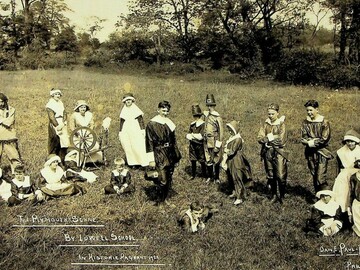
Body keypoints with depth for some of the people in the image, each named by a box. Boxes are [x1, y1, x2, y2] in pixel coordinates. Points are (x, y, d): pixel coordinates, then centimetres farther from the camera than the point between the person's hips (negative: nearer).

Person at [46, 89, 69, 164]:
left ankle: (62, 162, 9)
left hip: (62, 125, 6)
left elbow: (64, 114, 7)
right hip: (54, 126, -6)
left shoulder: (61, 103, 15)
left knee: (63, 143, 3)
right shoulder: (50, 104, -4)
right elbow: (52, 117, -12)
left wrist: (62, 124, -9)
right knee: (54, 143, -6)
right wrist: (57, 126, -16)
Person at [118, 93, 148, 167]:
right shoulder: (123, 111, 14)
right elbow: (121, 122, 17)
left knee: (138, 147, -10)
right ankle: (133, 163, 1)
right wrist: (120, 133, 15)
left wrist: (143, 130, -4)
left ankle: (144, 162, -10)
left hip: (136, 132, -3)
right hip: (126, 132, 3)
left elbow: (141, 120, 3)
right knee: (128, 148, -3)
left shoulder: (136, 110, 6)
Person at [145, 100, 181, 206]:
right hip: (159, 154, -6)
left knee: (169, 178, 12)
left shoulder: (170, 123, 9)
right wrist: (151, 159, -13)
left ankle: (165, 198, 26)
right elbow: (149, 142, -11)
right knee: (162, 180, -11)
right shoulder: (152, 124, -9)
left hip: (170, 154, 6)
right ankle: (160, 200, 8)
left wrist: (176, 155, 18)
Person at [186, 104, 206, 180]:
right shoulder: (192, 124, 9)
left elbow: (201, 136, -17)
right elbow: (188, 135, 7)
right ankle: (193, 175, 21)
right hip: (192, 145, 6)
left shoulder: (203, 124, -11)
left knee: (202, 161, 4)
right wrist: (196, 136, -12)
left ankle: (204, 175, 16)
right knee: (193, 160, 10)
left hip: (200, 145, -6)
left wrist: (192, 135, -5)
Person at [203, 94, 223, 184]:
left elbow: (221, 132, -12)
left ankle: (217, 178, 16)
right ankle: (210, 176, 24)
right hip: (207, 142, 5)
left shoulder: (217, 117, -12)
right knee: (208, 160, 11)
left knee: (216, 160, 4)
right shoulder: (206, 115, 6)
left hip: (215, 142, -5)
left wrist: (218, 145, -13)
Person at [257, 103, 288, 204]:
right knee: (270, 176, 11)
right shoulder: (265, 124, 7)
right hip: (267, 153, 4)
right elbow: (260, 138, -2)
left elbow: (281, 141, -14)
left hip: (279, 153, -4)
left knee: (281, 176, -6)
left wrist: (268, 138, -8)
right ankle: (274, 195, 25)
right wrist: (273, 139, -17)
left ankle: (282, 195, 13)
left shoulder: (281, 124, -5)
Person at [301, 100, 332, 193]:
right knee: (314, 177, 12)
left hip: (322, 152, -5)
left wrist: (312, 142, -10)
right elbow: (303, 139, 0)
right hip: (311, 153, 5)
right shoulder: (305, 122, 5)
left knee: (321, 178, -13)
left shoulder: (324, 122, -7)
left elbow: (324, 140, -12)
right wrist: (316, 140, -14)